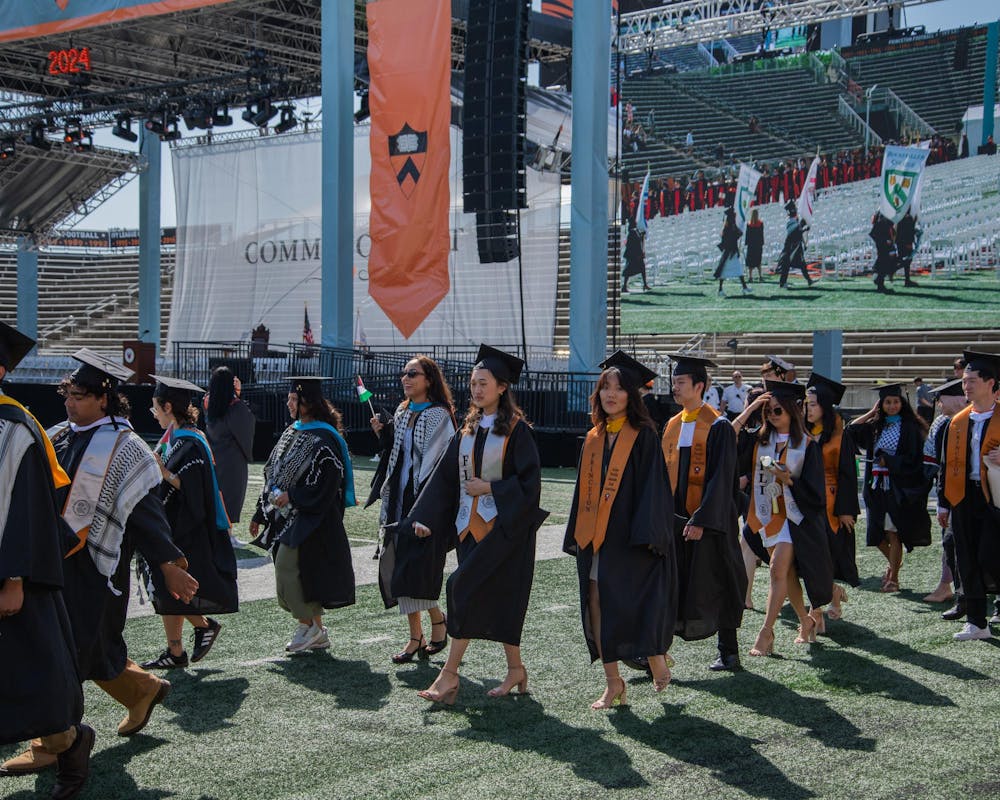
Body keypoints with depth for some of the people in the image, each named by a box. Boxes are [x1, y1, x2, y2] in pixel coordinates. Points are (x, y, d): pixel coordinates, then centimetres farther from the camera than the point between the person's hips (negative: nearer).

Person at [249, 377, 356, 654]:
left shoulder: (323, 439, -14)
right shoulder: (292, 432, 12)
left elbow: (326, 484, -20)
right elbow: (273, 475, 17)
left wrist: (292, 496, -19)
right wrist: (261, 514, 18)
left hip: (308, 519, -8)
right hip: (286, 517, 8)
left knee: (287, 569, -11)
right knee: (303, 576, 10)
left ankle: (308, 625, 3)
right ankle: (317, 634, 18)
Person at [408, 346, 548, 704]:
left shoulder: (516, 430, -7)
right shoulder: (468, 430, 12)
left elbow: (530, 481, -12)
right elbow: (445, 475, 9)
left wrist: (490, 488, -15)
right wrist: (426, 519, 1)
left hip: (502, 526, -6)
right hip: (470, 525, 6)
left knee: (467, 589, -13)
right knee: (495, 600, 8)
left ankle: (450, 672, -9)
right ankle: (515, 669, 19)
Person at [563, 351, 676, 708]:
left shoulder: (643, 436, -5)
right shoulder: (593, 438, 13)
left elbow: (652, 486, -10)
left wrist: (646, 533, -18)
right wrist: (576, 535, 12)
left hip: (630, 538, -6)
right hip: (596, 538, 6)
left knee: (634, 606, -7)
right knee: (598, 608, 4)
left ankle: (656, 658, 21)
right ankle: (613, 683, 12)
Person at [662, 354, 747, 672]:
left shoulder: (718, 427, -10)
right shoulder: (673, 426, 12)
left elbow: (720, 478, -15)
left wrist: (700, 521, -21)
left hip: (708, 520, -6)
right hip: (674, 518, 6)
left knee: (714, 585, 3)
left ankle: (729, 652, 16)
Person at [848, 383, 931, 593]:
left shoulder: (909, 427, -4)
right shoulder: (876, 426, 13)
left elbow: (913, 458, -10)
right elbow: (852, 430, 6)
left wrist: (887, 460, -12)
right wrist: (872, 412, 7)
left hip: (899, 487, -6)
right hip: (877, 486, 6)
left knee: (893, 533, -3)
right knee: (877, 533, 9)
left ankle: (893, 577, 6)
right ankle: (894, 562, 35)